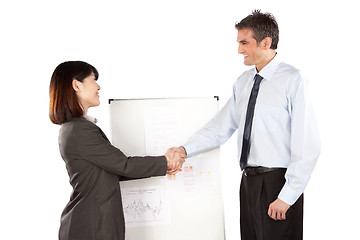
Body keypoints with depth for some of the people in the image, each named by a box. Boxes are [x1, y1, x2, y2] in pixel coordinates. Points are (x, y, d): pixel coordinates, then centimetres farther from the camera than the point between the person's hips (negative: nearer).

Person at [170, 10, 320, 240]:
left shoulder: (293, 80, -13)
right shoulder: (243, 82, 10)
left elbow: (307, 146, -15)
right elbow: (221, 127, 10)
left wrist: (287, 197, -16)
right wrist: (186, 149, -3)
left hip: (277, 182, -7)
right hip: (249, 180, 7)